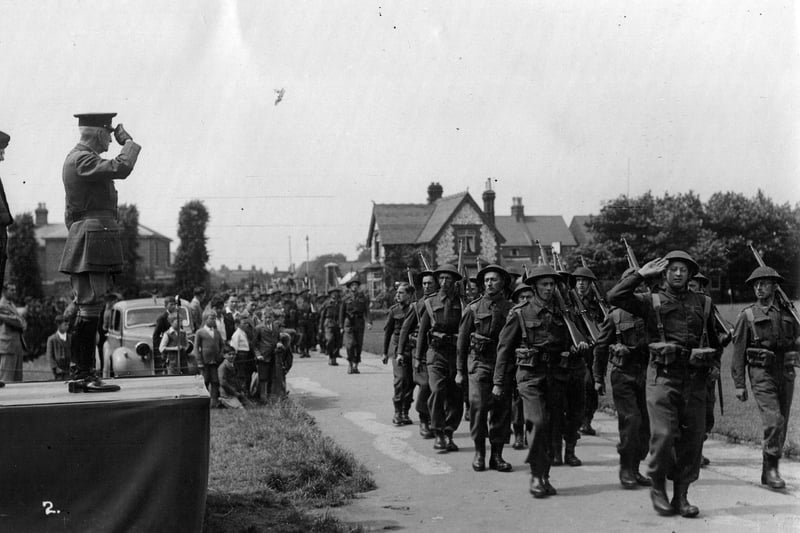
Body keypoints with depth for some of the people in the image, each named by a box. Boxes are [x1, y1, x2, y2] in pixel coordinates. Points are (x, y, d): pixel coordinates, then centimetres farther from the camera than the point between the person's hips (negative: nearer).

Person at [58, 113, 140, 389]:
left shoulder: (77, 157, 21)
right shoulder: (82, 159, -12)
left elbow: (70, 212, 26)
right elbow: (121, 168, -27)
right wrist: (128, 141, -10)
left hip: (82, 239, 11)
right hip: (95, 234, -11)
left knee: (87, 308, 12)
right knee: (90, 307, -11)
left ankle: (79, 372, 16)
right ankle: (87, 375, -10)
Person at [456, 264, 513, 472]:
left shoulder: (510, 309, 8)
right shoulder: (473, 308, 5)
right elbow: (462, 340, 7)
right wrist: (460, 370, 5)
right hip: (479, 361, -2)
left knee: (502, 408, 1)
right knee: (478, 405, -11)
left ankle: (497, 455, 11)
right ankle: (479, 453, 2)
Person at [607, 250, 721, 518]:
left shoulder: (703, 303, 15)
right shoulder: (651, 302, 5)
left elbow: (714, 340, 26)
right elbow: (614, 297, -9)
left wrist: (714, 364, 14)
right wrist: (641, 274, -5)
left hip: (695, 378, 3)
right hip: (663, 376, -3)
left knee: (692, 438, 3)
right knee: (664, 435, -11)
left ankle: (681, 496, 13)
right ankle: (658, 488, 10)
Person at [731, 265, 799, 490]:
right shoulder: (747, 315, 3)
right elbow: (738, 351, 2)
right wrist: (739, 384, -3)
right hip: (761, 373, -4)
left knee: (782, 423, 8)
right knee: (773, 420, -18)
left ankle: (768, 472, 20)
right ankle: (772, 468, -8)